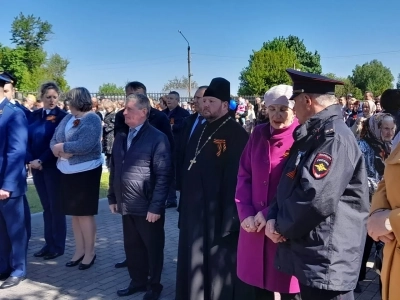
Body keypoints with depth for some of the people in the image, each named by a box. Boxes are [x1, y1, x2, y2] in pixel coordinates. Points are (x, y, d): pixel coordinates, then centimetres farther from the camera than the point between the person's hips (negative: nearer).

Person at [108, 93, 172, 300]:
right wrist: (113, 197, 12)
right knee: (132, 247, 17)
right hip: (126, 205, 6)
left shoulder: (157, 138, -12)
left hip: (147, 207, -6)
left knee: (153, 248, 10)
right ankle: (137, 281, 34)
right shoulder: (121, 137, 10)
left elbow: (164, 175, -15)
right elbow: (114, 169, 15)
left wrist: (156, 206, -18)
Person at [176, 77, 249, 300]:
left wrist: (231, 217, -21)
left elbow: (238, 177, -19)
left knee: (218, 268, 3)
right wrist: (184, 208, 15)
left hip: (220, 215, -8)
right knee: (196, 268, 16)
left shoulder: (236, 134, -13)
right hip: (195, 214, 8)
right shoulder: (200, 132, 13)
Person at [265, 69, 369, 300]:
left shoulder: (334, 136, -19)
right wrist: (274, 217, -3)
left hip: (327, 262, -9)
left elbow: (317, 199, -28)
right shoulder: (312, 135, 13)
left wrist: (281, 227, -11)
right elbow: (289, 184, 16)